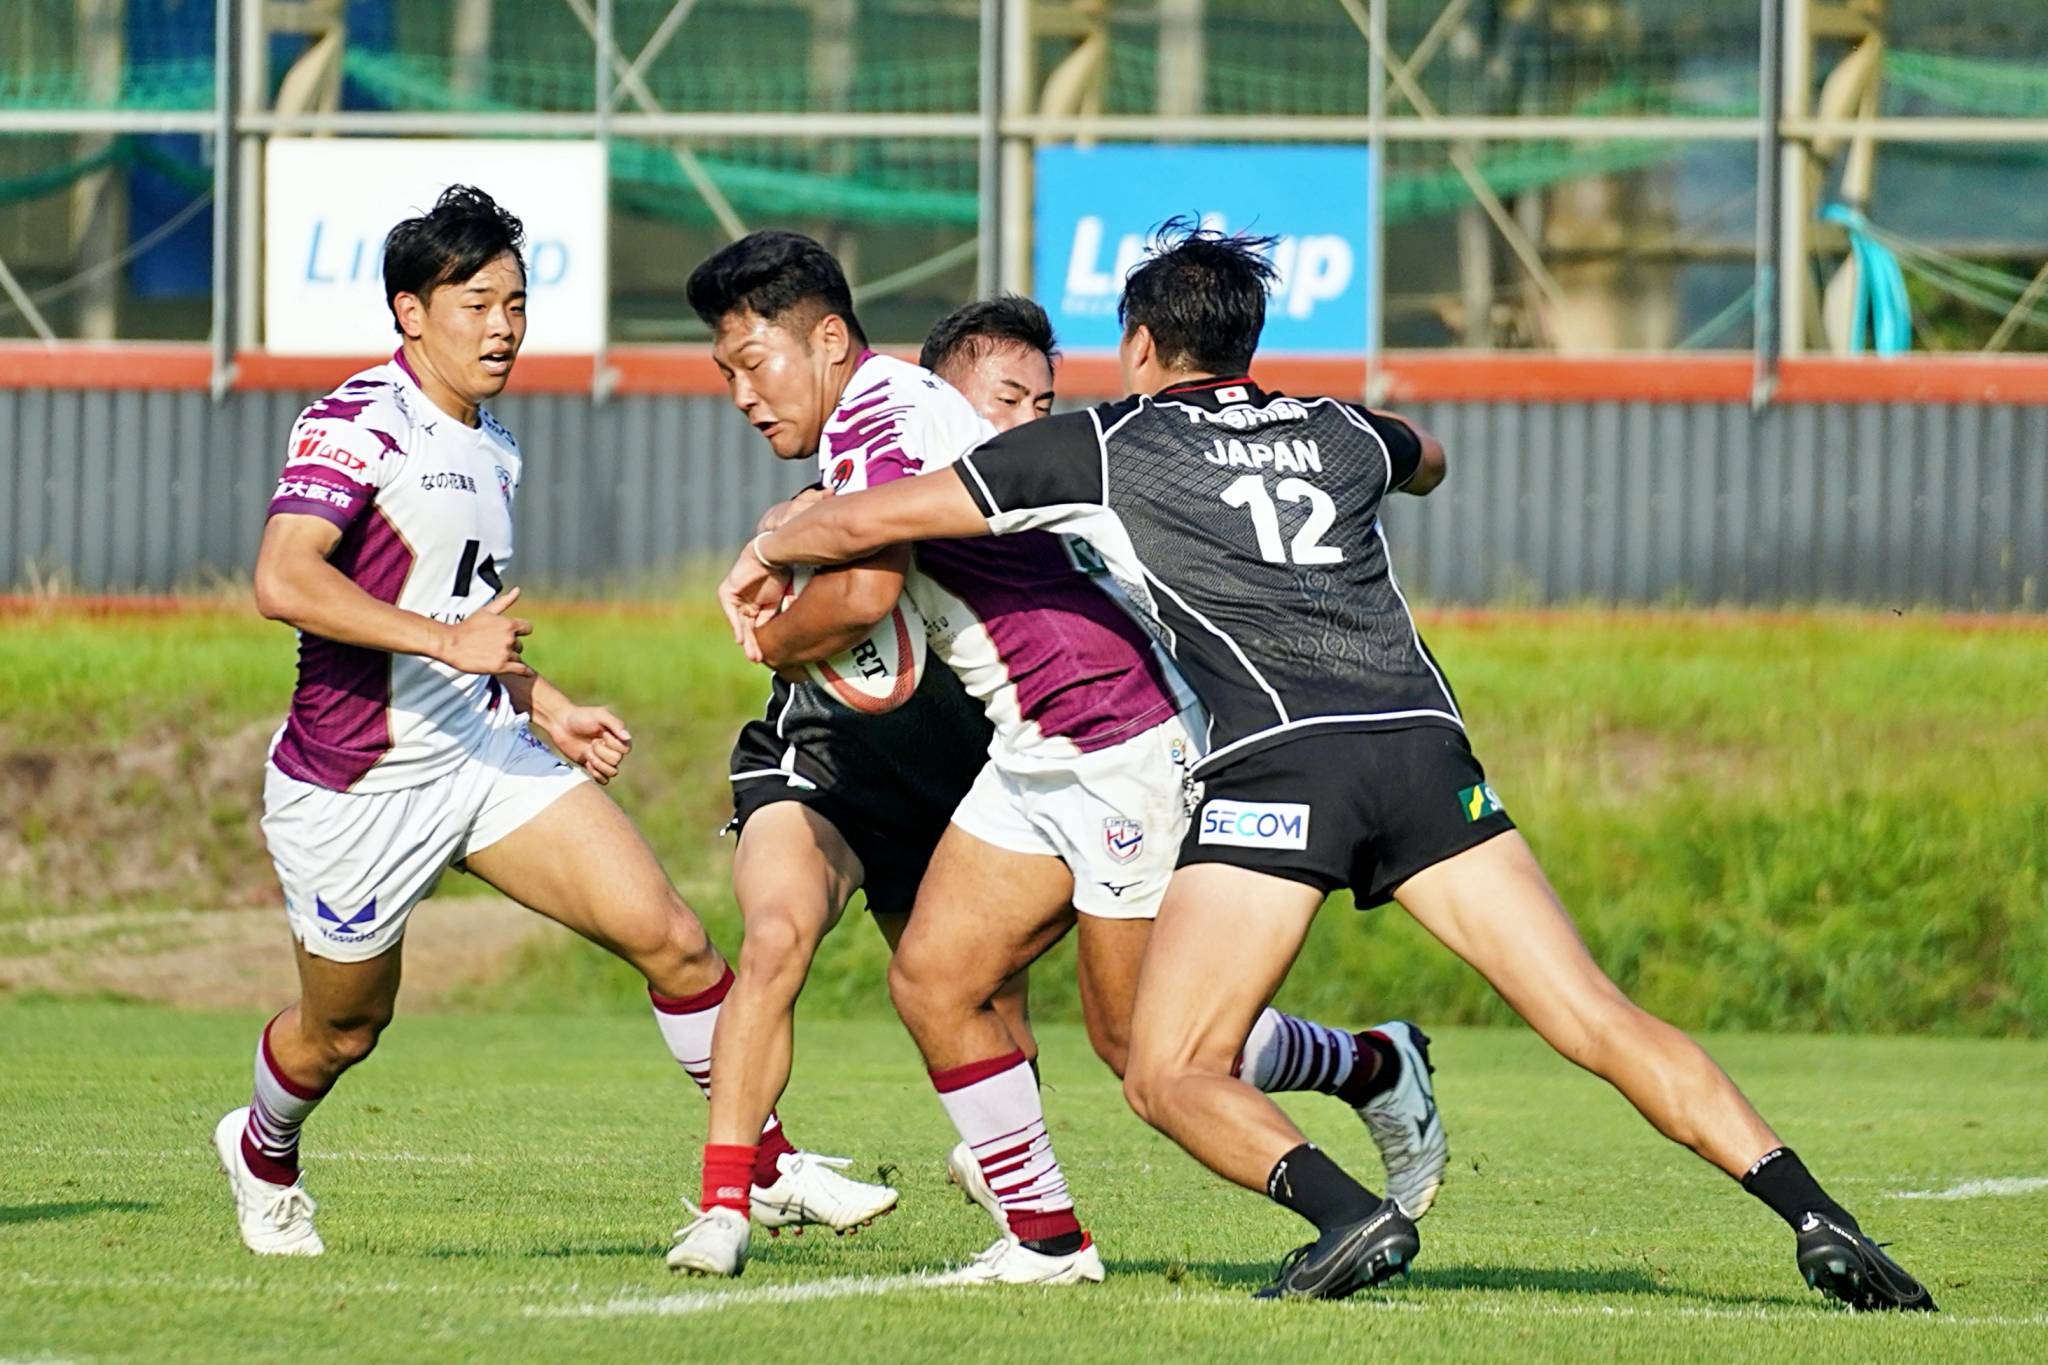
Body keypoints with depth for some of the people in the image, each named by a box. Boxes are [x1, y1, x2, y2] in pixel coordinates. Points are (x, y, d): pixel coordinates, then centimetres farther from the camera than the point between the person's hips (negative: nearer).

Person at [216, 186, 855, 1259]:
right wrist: (451, 639, -31)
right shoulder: (360, 423, -16)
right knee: (343, 1029, 11)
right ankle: (262, 1153, 44)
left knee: (668, 936, -9)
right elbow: (283, 581, -30)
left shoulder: (491, 448, 13)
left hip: (489, 753, 7)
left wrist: (551, 712, 17)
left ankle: (763, 1162, 2)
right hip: (357, 787, -7)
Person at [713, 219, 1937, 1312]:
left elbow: (874, 518, 17)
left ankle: (1352, 1216, -23)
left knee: (1172, 1077, 2)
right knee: (1604, 1024, 1)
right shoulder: (1339, 433, 26)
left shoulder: (1104, 444, 14)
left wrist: (770, 554, 35)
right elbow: (1428, 461, 52)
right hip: (1423, 744, 4)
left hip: (1277, 765, -4)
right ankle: (1815, 1217, -13)